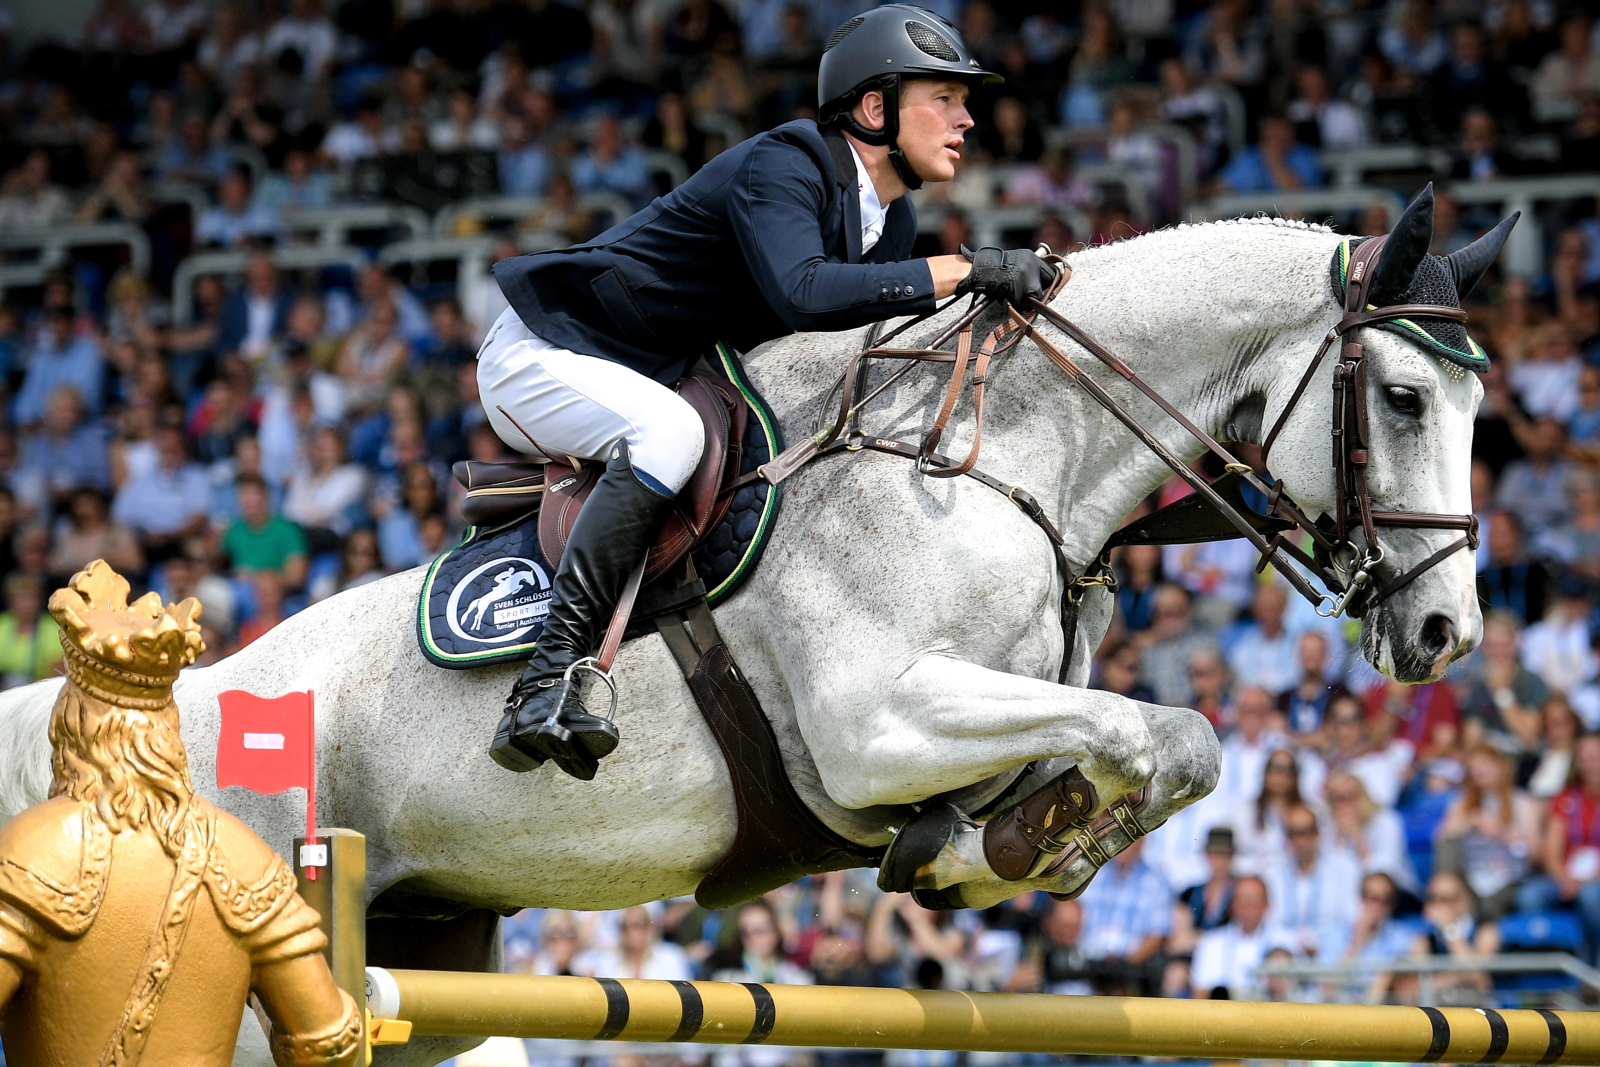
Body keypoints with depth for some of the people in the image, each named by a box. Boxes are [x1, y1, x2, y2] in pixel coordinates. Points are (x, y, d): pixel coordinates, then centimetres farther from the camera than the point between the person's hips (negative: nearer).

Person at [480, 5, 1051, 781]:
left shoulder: (891, 222, 4)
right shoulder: (781, 168, -24)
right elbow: (802, 293, -41)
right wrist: (962, 272, -39)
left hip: (658, 383, 10)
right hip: (543, 356, -10)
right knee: (669, 430, -38)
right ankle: (546, 685, -42)